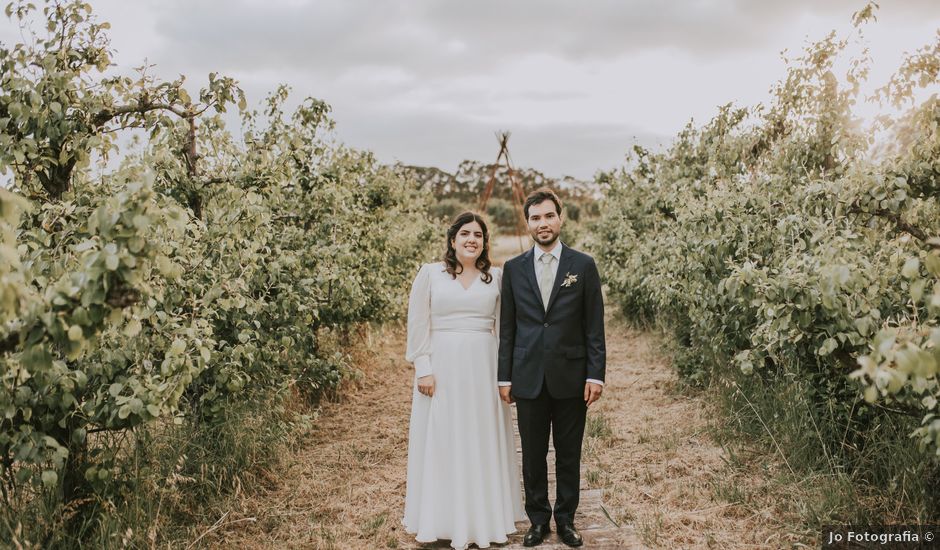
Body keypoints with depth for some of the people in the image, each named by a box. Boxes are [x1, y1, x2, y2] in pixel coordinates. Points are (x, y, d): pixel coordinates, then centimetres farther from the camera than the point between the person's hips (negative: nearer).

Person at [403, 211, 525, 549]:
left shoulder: (496, 277, 7)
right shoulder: (430, 273, 1)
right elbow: (418, 325, -1)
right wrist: (423, 369, -8)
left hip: (483, 369, 2)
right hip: (441, 368, -2)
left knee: (484, 441, 9)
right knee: (442, 442, 5)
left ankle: (484, 518, 23)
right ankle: (444, 519, 19)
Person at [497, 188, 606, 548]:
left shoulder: (583, 265, 1)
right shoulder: (513, 268, 5)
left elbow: (594, 326, 0)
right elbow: (507, 328, 6)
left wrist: (595, 374, -5)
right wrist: (504, 377, 3)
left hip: (571, 377, -1)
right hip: (528, 378, 1)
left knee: (569, 454, 10)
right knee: (533, 454, 9)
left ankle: (566, 519, 26)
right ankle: (538, 519, 24)